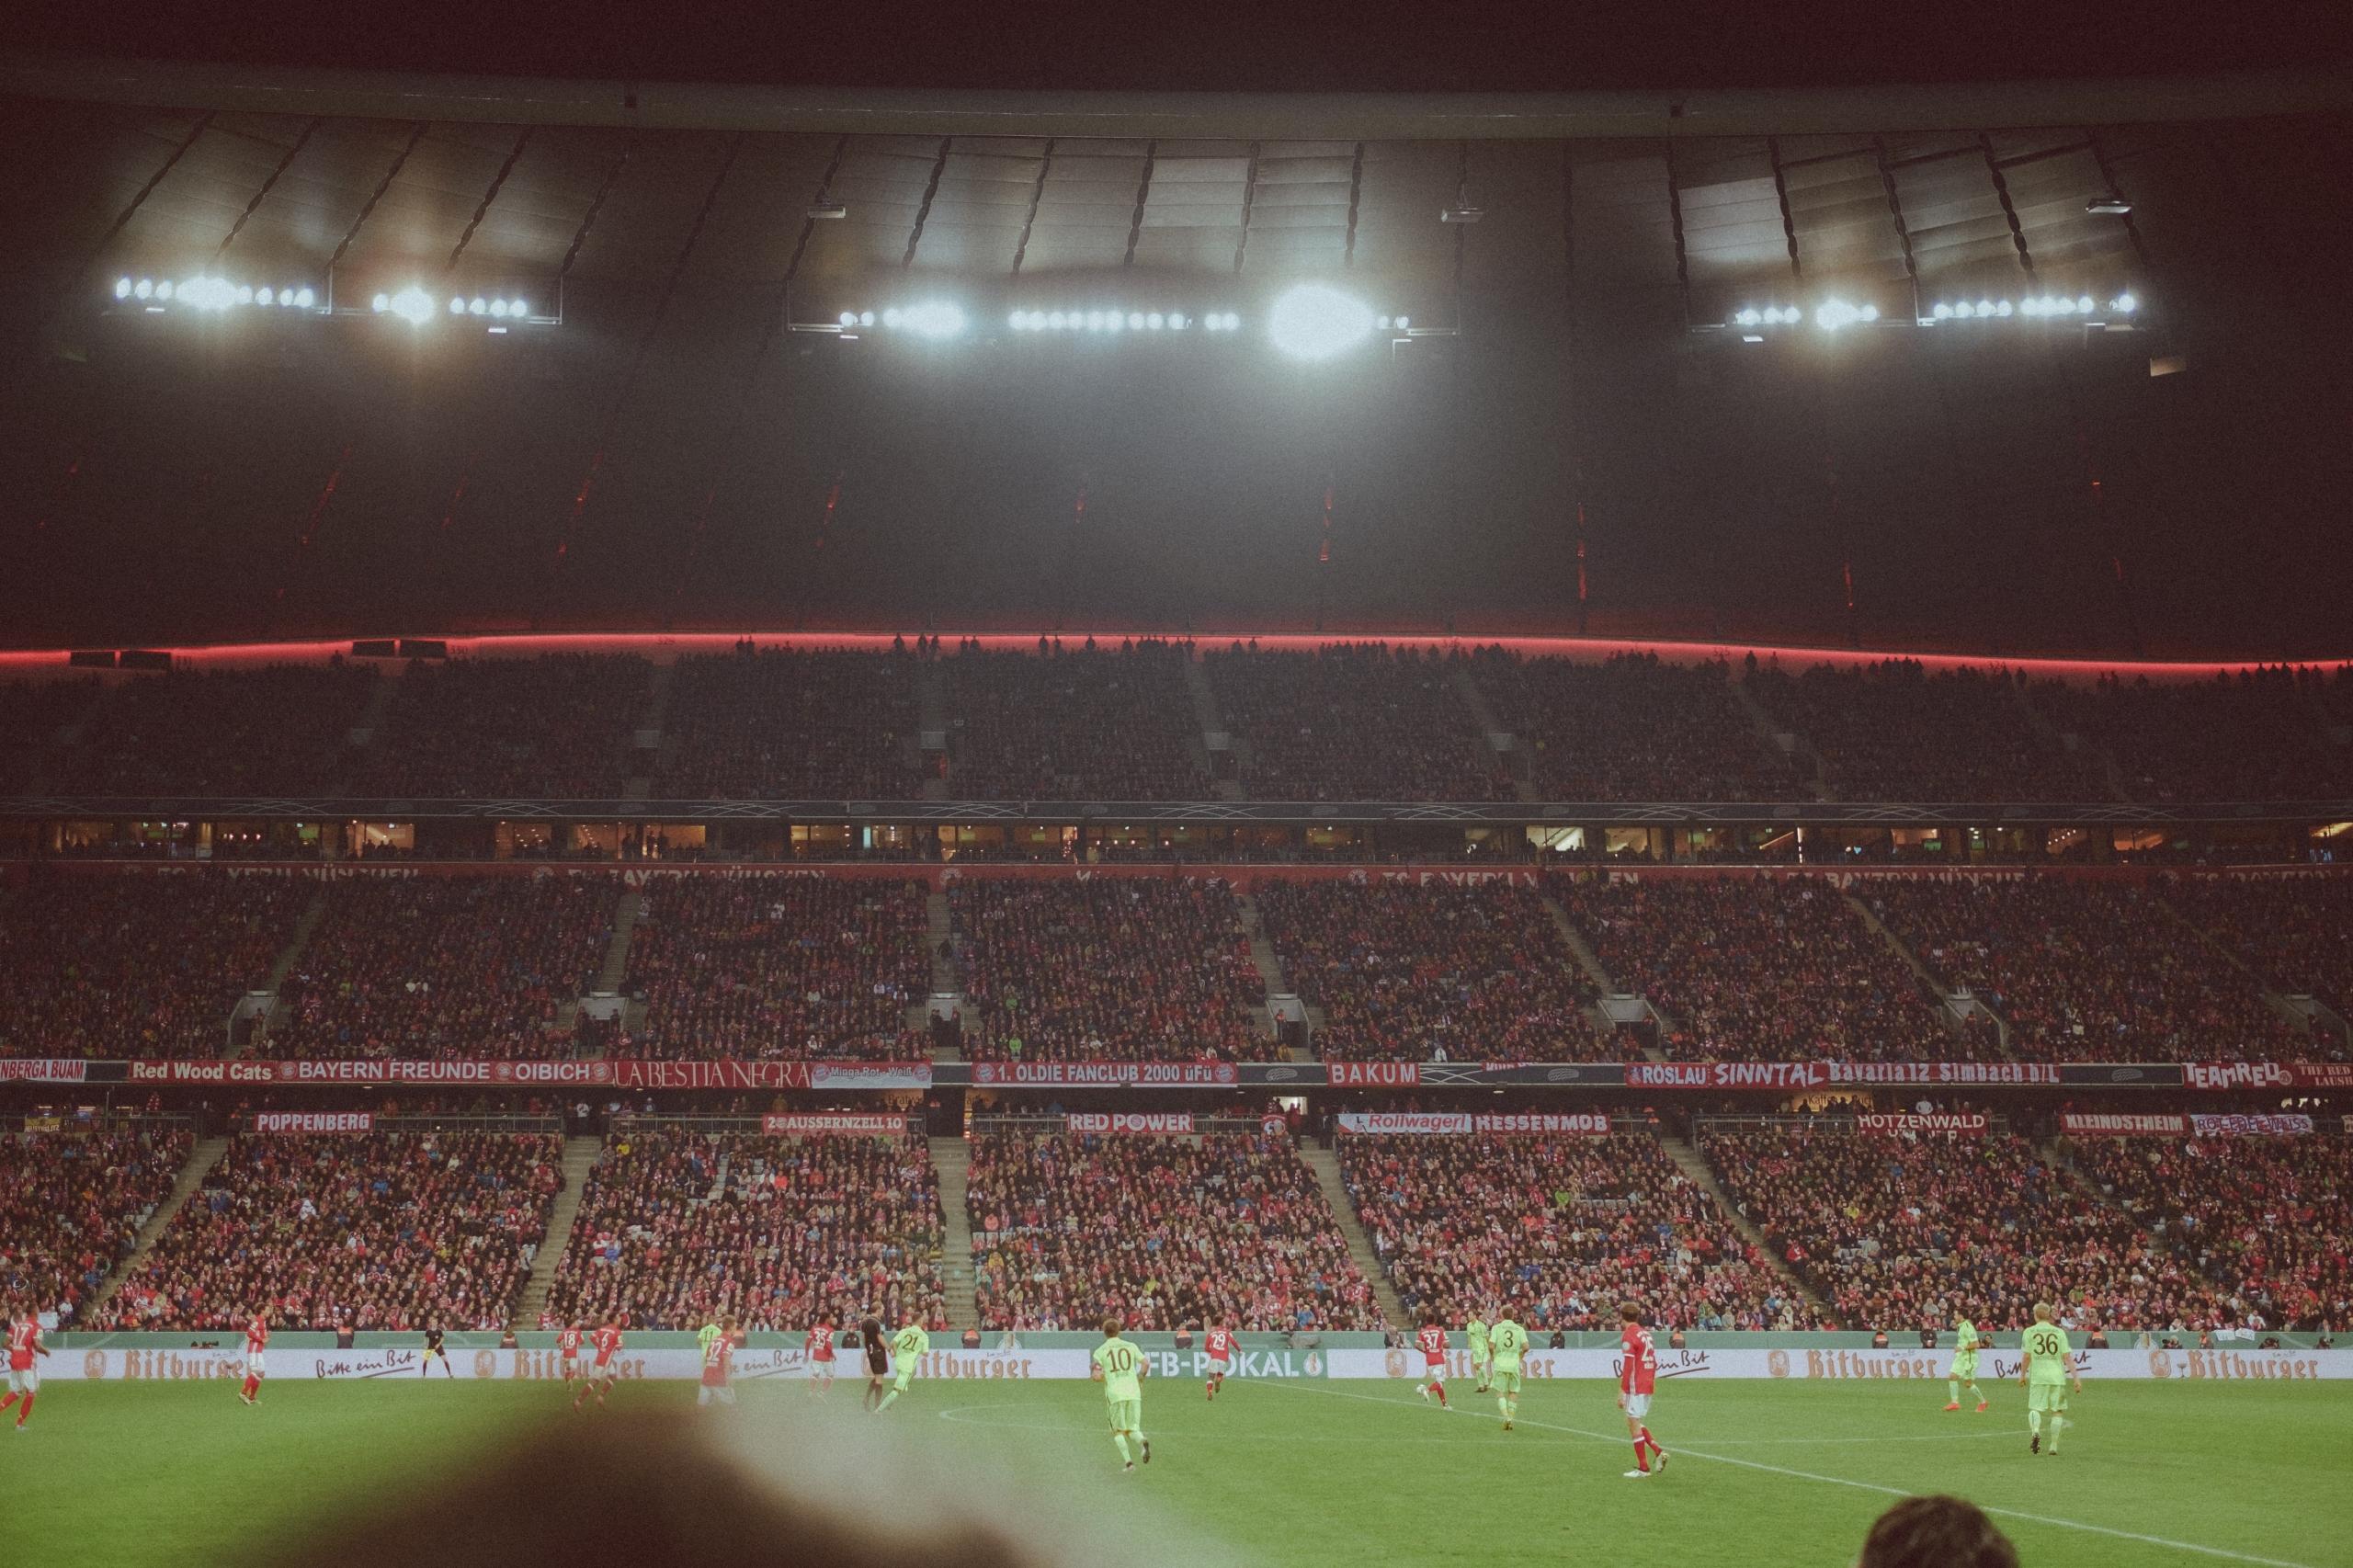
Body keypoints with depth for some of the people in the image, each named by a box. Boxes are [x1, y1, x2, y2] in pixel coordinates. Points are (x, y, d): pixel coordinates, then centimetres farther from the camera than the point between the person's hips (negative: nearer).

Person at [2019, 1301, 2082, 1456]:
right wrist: (2076, 1378, 2)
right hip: (2057, 1376, 1)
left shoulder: (2029, 1332, 2)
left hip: (2038, 1376, -1)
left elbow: (2027, 1357, 1)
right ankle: (2054, 1445, 9)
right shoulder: (2059, 1332, 5)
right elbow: (2067, 1357, 1)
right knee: (2057, 1411, 10)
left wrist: (2022, 1375, 14)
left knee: (2035, 1408, 2)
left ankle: (2035, 1431, -28)